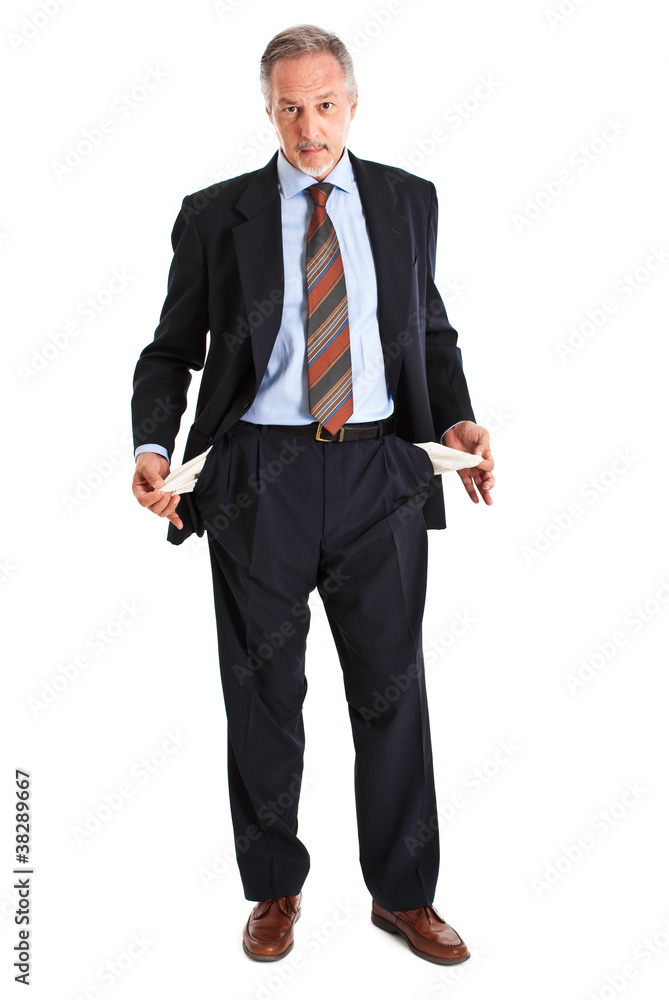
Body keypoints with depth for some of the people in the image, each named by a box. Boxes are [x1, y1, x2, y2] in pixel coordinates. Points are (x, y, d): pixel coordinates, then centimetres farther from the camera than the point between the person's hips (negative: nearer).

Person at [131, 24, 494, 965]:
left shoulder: (409, 200, 10)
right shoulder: (216, 213, 4)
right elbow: (172, 349, 6)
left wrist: (459, 419, -1)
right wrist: (152, 445, -12)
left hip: (381, 473, 2)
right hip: (261, 476, -1)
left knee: (393, 686, 9)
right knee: (264, 693, 10)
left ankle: (404, 894, 29)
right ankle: (274, 889, 32)